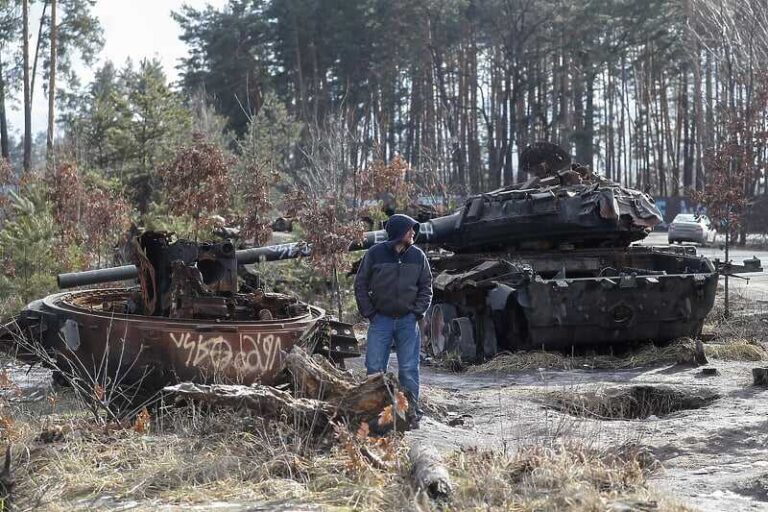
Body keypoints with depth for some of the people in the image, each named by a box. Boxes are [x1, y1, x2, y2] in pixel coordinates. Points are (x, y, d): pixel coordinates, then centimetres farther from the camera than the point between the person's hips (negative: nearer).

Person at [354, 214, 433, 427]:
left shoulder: (417, 256, 3)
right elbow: (360, 285, 2)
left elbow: (426, 287, 11)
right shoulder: (375, 254, -4)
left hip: (408, 321, 1)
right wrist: (369, 313, -3)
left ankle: (412, 412, 10)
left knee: (409, 369, 2)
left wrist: (418, 311, 0)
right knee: (374, 368, 0)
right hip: (381, 320, -1)